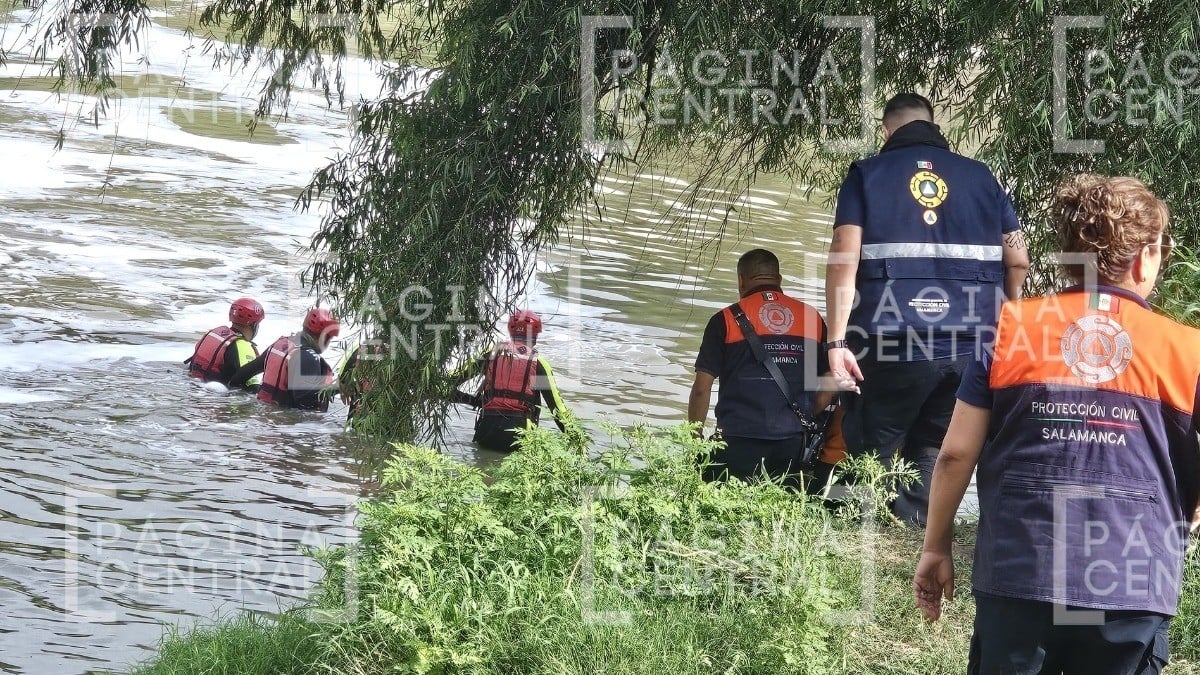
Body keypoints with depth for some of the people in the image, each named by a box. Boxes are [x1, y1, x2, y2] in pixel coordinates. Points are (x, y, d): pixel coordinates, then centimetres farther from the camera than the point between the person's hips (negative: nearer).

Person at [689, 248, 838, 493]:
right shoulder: (812, 319, 13)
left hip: (739, 441, -3)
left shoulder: (726, 320, 4)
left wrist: (694, 438, 13)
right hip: (793, 442, 3)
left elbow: (702, 388, 2)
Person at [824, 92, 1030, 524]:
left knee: (871, 455, 10)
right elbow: (1018, 262, 10)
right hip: (972, 346, 3)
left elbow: (844, 259, -6)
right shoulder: (981, 177, 15)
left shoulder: (866, 175, 7)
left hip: (893, 344, -3)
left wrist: (836, 341, -9)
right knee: (932, 455, 12)